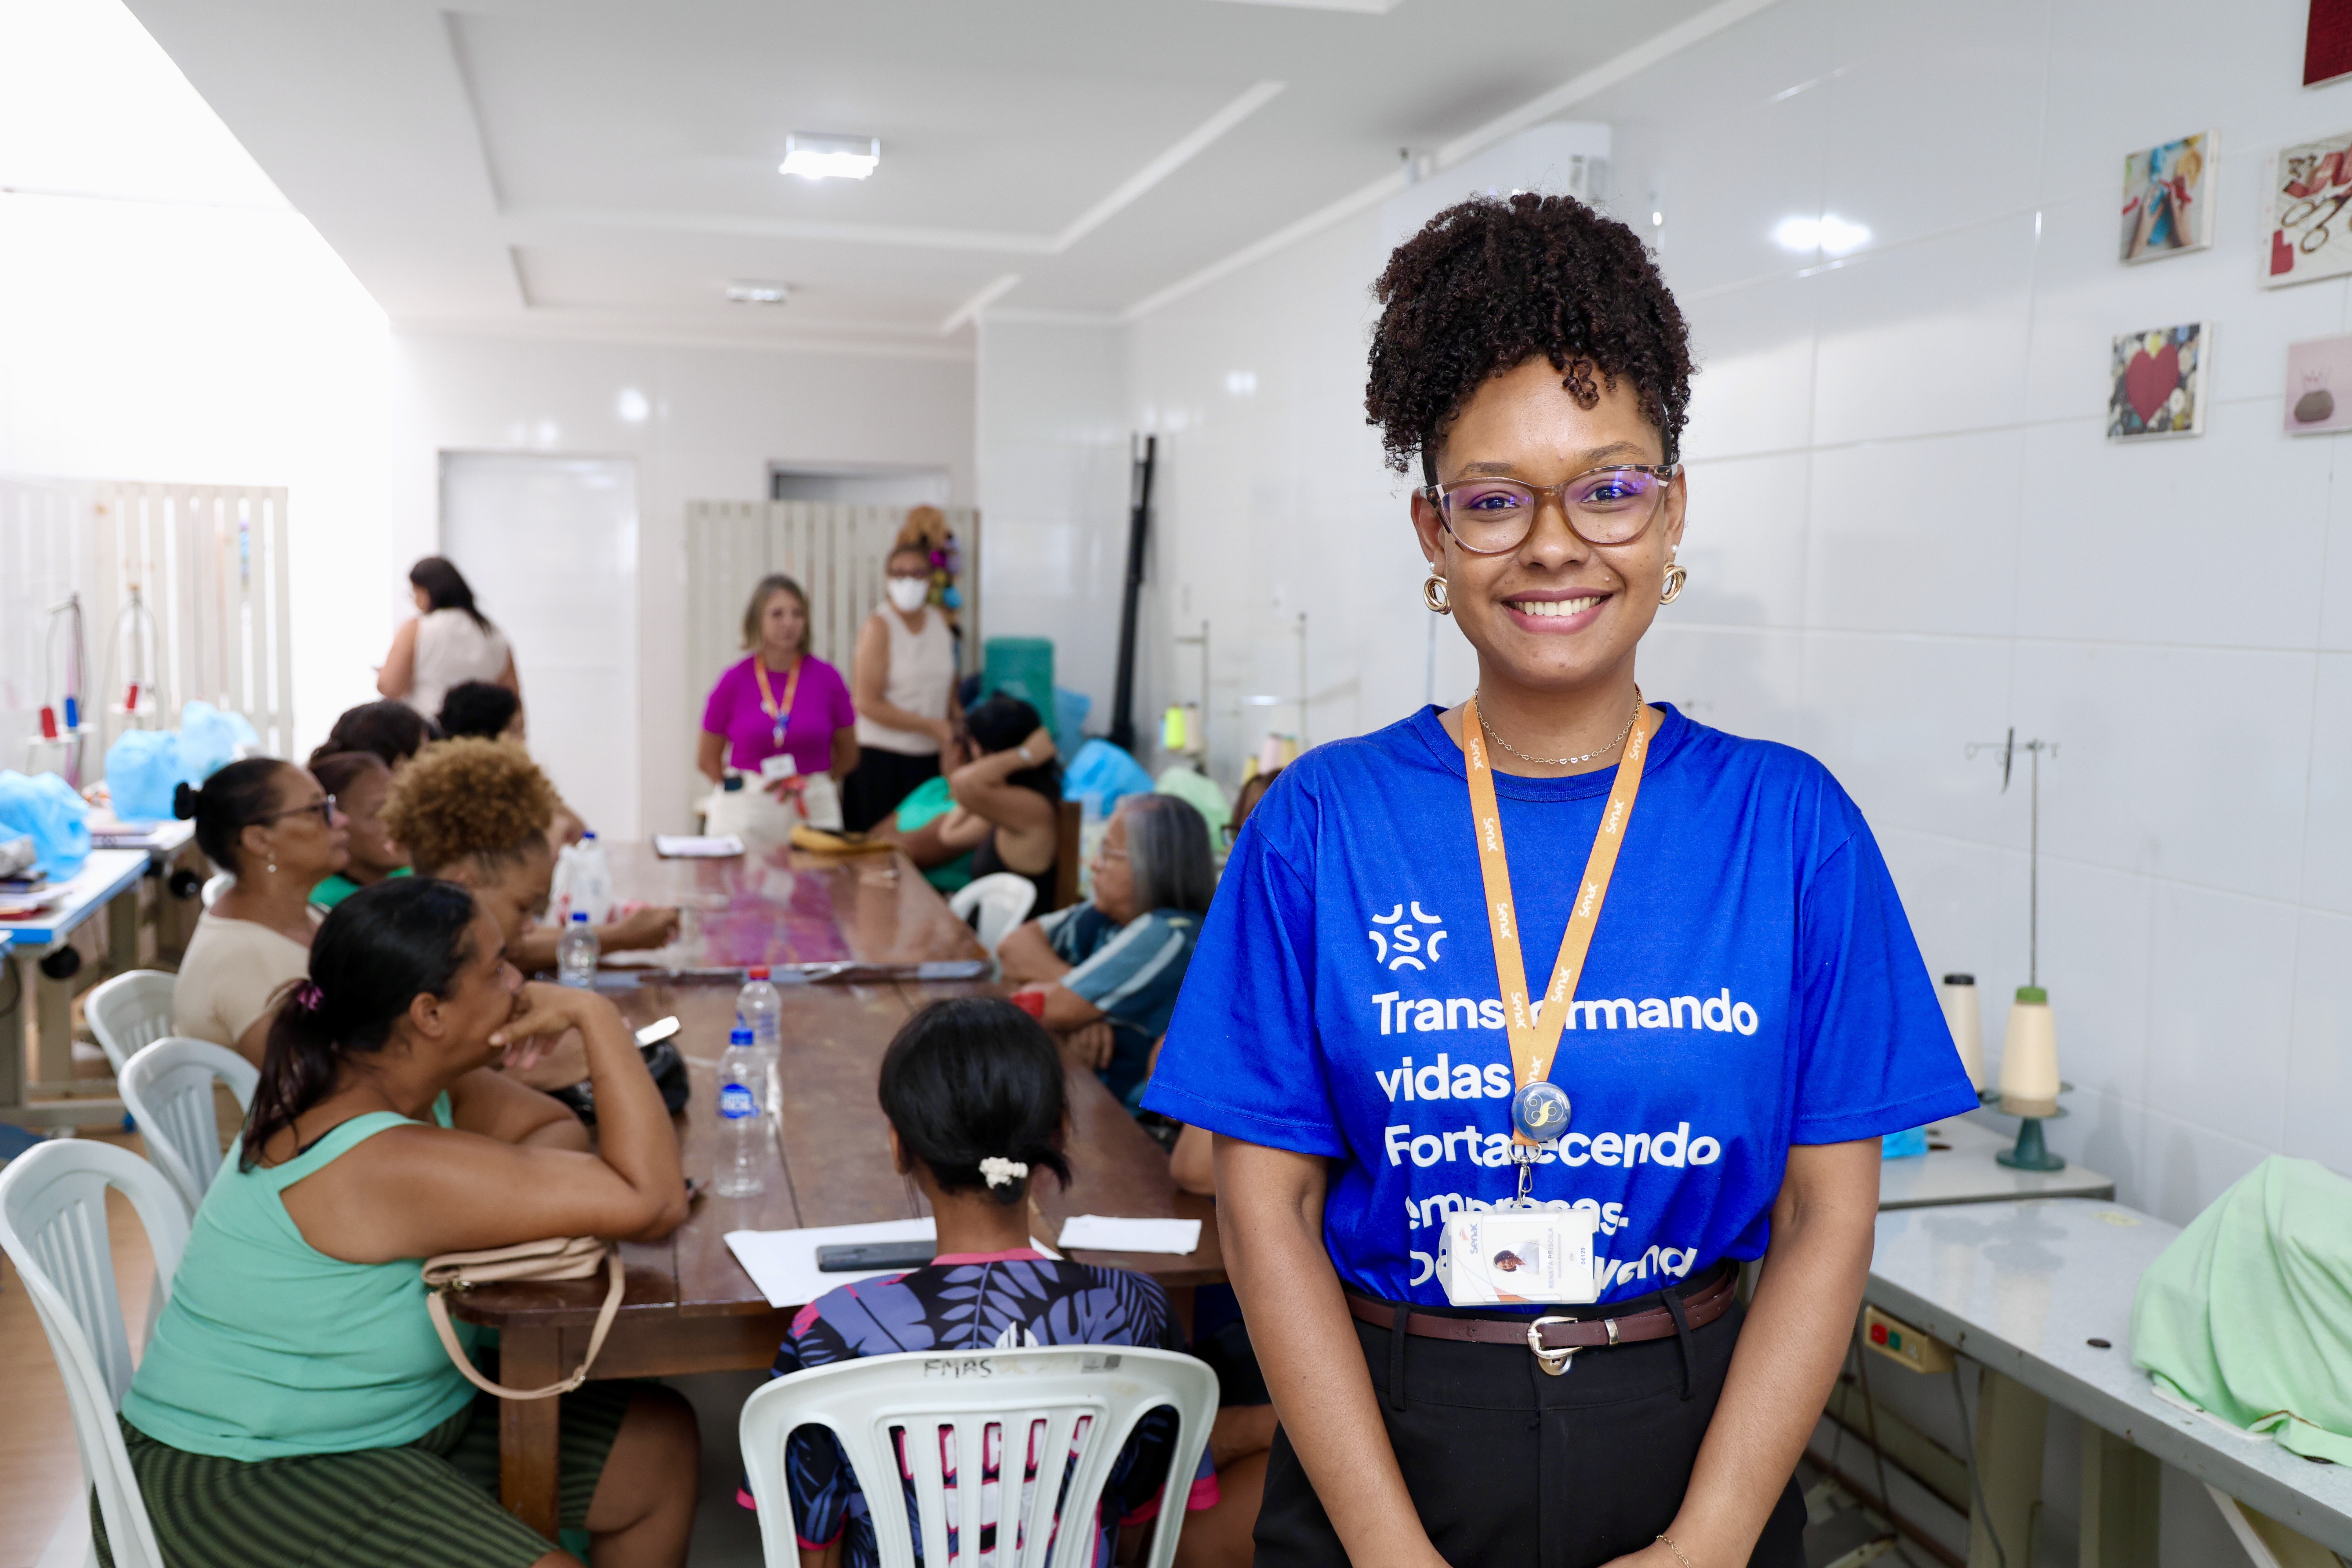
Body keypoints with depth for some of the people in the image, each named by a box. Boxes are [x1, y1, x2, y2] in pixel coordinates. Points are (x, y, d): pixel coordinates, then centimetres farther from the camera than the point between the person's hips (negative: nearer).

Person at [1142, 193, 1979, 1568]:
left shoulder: (1789, 822, -5)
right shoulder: (1322, 824, -7)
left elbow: (1829, 1211, -4)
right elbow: (1269, 1203, -6)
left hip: (1695, 1441, 1)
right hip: (1388, 1441, 0)